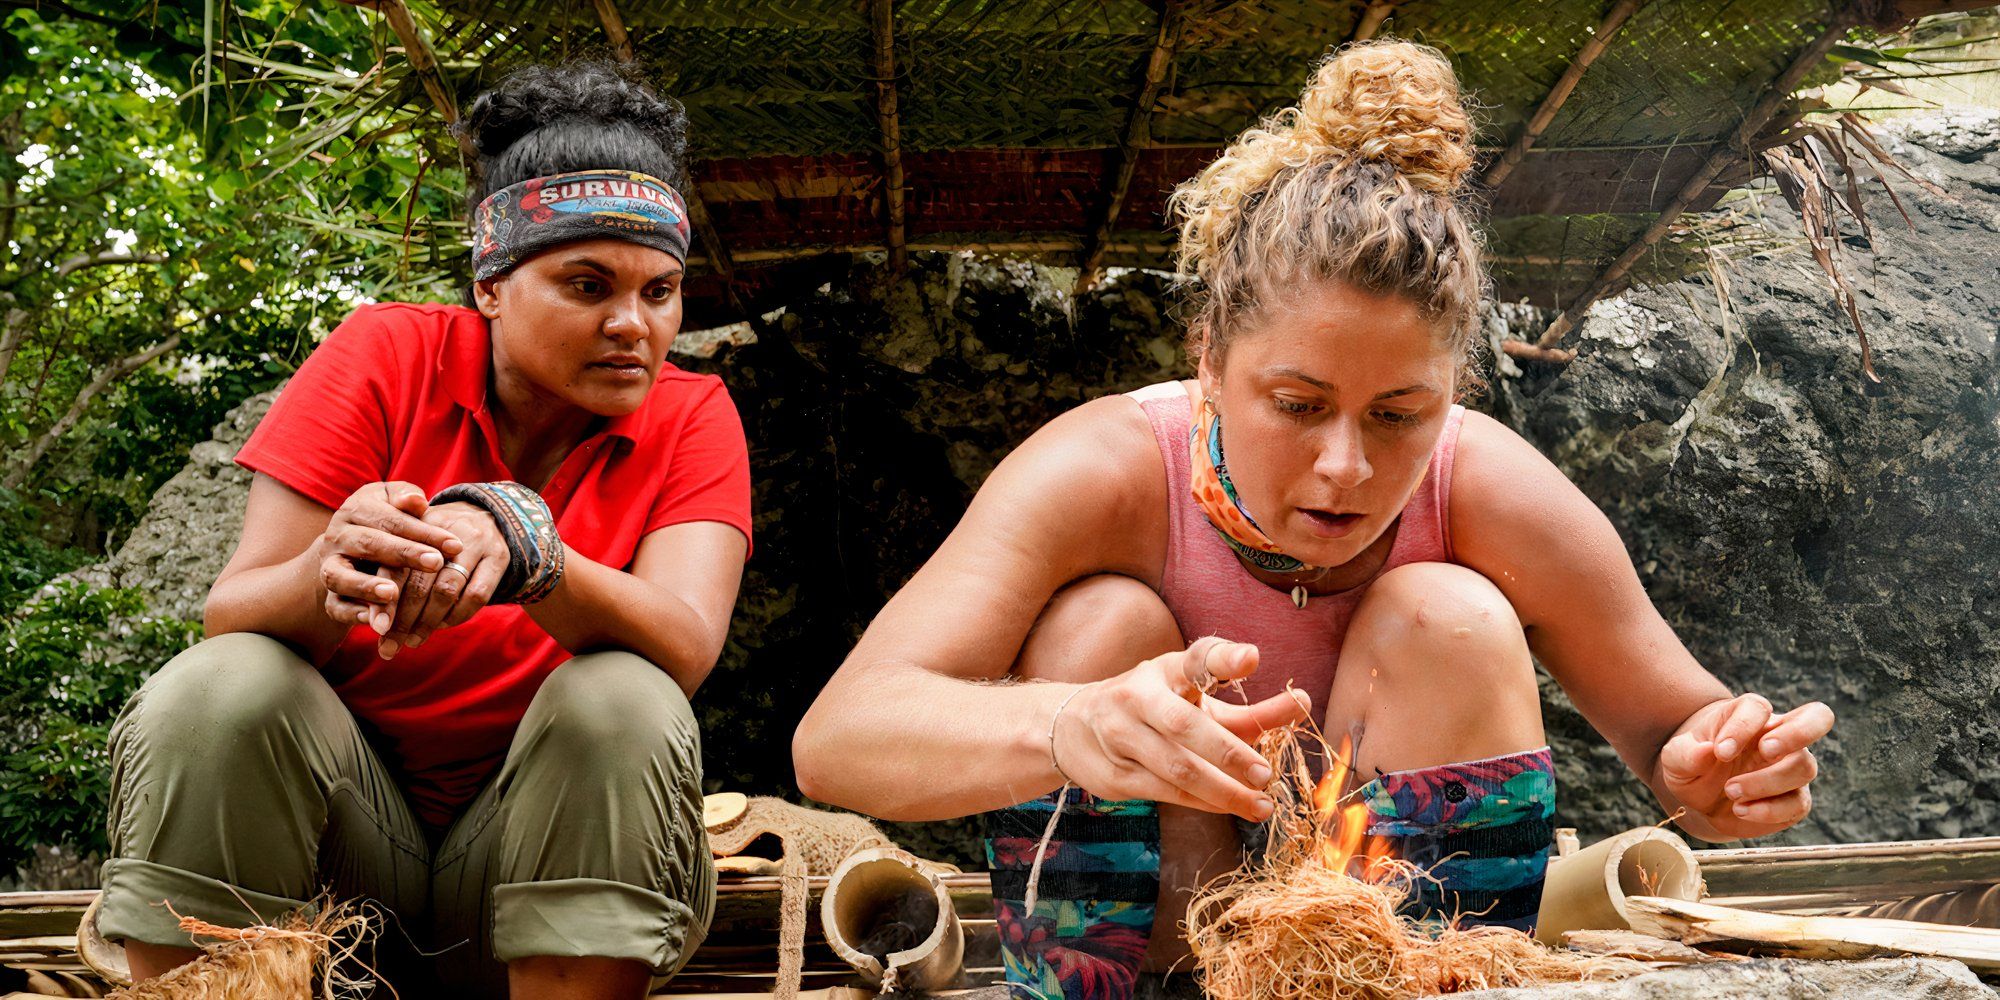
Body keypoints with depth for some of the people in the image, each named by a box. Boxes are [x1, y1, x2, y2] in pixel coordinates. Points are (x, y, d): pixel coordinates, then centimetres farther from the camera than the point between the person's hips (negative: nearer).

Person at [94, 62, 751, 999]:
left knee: (625, 704, -29)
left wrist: (519, 540, -41)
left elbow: (687, 648, -23)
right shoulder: (384, 355, -6)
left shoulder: (690, 419, -4)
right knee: (217, 689, -26)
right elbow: (229, 613, -14)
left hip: (552, 840, 0)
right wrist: (322, 581, -39)